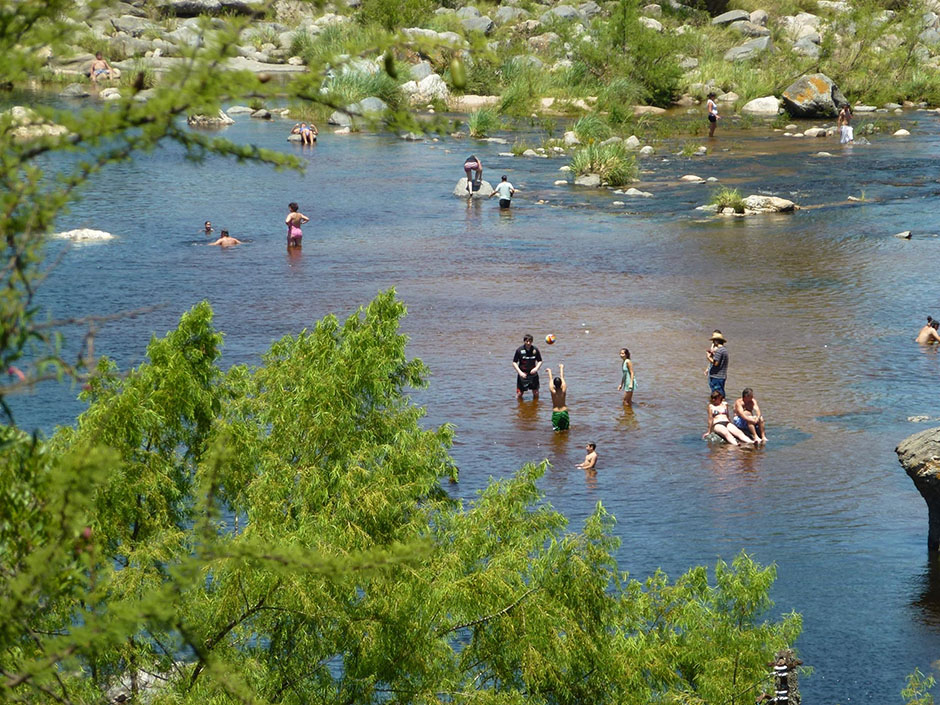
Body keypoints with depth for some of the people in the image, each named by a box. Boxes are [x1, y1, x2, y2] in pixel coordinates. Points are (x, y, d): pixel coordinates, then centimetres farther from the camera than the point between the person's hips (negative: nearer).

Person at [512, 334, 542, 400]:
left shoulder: (535, 350, -5)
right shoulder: (519, 350, -11)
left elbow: (540, 361, 6)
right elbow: (514, 363, -5)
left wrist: (536, 368, -13)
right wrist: (520, 372, -17)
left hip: (533, 374, 2)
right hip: (522, 374, -2)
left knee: (536, 393, 7)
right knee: (519, 394, -1)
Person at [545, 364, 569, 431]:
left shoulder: (552, 391, -14)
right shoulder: (564, 390, -10)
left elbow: (551, 379, 4)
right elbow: (562, 378, 5)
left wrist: (549, 371, 21)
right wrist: (561, 368, 20)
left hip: (555, 412, -2)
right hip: (564, 411, 2)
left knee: (556, 430, 1)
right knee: (565, 429, 9)